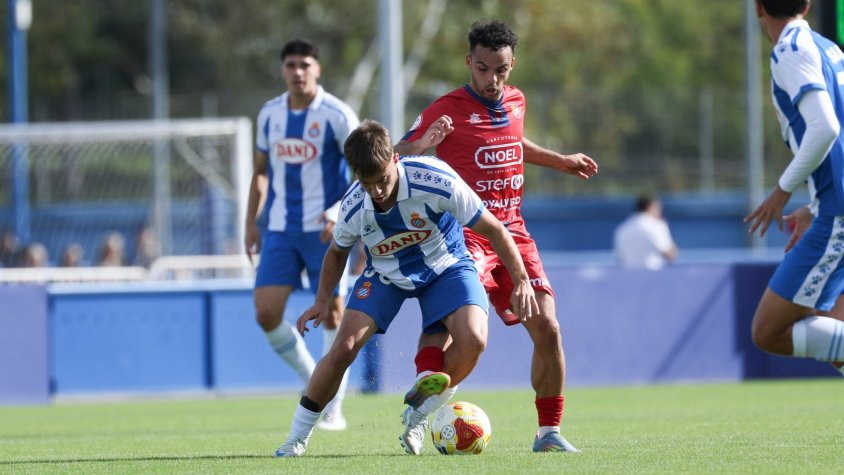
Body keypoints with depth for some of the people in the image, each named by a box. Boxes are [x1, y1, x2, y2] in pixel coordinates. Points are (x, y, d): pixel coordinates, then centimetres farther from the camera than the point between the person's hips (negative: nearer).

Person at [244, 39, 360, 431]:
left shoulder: (336, 115, -7)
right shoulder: (269, 115, 8)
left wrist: (338, 212, -20)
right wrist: (251, 222, 9)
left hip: (324, 231, -4)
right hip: (280, 230, 4)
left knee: (332, 313, -3)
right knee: (266, 313, -5)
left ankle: (333, 409, 5)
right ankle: (313, 380, 15)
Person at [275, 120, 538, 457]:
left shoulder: (436, 181, -33)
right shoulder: (354, 207, -22)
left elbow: (492, 229, -21)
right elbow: (337, 252, 4)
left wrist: (521, 281, -22)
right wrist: (323, 301, -5)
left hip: (445, 265, -1)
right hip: (386, 274, 1)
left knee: (473, 340, -26)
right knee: (344, 348, -16)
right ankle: (297, 436, 1)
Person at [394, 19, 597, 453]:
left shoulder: (515, 102, 11)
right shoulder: (447, 110, -8)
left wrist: (561, 162, 35)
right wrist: (425, 142, -31)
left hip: (513, 234, 6)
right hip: (466, 233, -6)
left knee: (547, 327, -1)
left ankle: (549, 431, 10)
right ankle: (427, 381, -46)